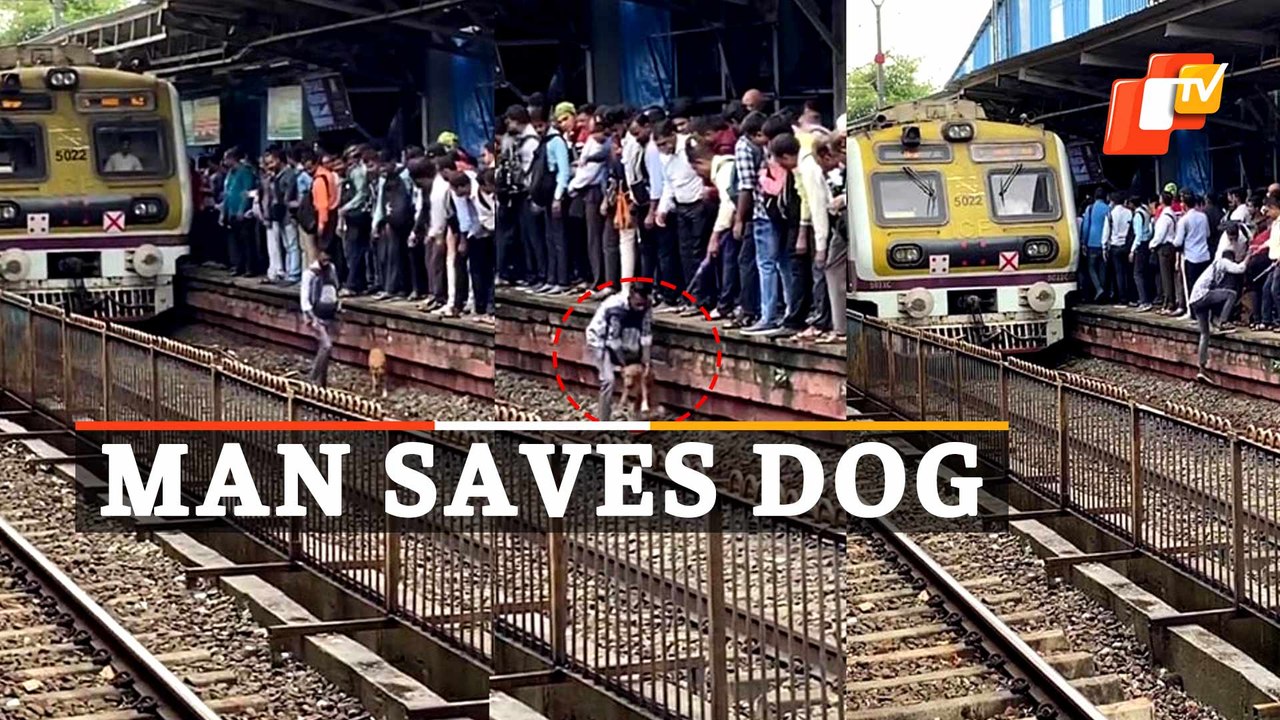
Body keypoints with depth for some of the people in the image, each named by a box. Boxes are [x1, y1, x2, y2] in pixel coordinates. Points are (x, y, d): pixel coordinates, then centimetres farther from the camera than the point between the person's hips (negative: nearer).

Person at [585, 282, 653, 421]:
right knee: (609, 380, -23)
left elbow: (646, 335, -15)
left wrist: (646, 362, -20)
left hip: (625, 343, 6)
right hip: (601, 340, -6)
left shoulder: (646, 307, -19)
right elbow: (613, 339, -29)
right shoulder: (614, 306, -36)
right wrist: (624, 365, -23)